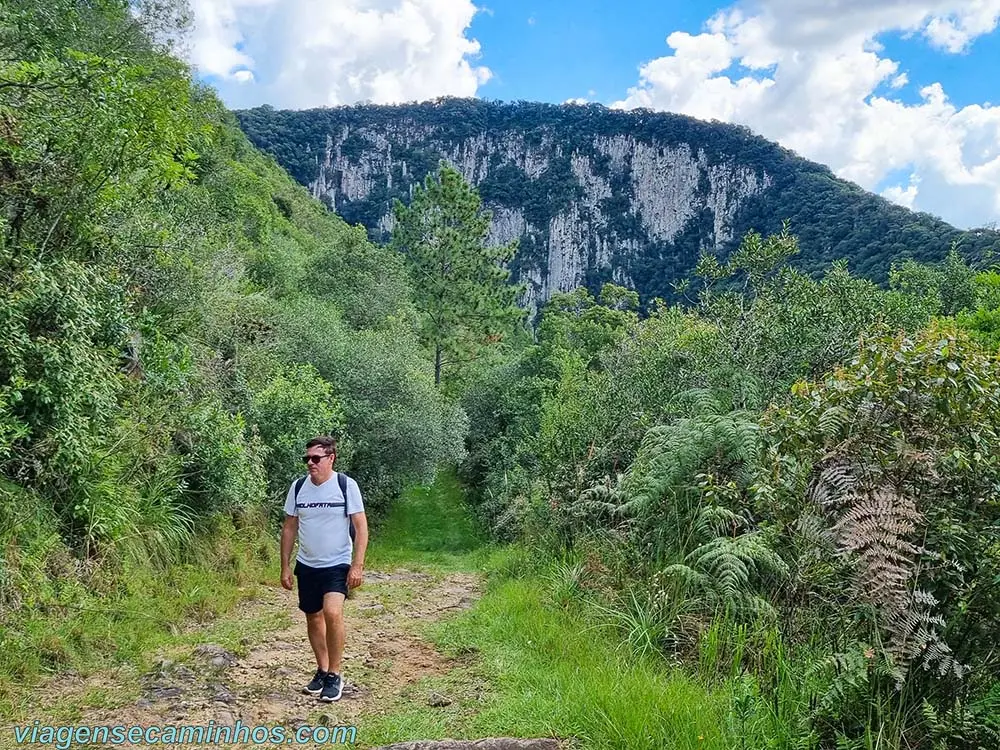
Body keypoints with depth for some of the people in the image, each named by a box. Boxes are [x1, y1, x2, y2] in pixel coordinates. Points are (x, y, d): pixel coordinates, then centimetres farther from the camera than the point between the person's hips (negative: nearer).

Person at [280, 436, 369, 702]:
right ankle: (322, 670, 32)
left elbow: (361, 527, -10)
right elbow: (289, 528, 7)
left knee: (332, 612, -22)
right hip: (307, 566, 5)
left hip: (338, 565, -4)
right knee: (313, 618, 13)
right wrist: (285, 567, 5)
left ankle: (335, 675, -6)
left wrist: (357, 565, -16)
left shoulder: (346, 485, -11)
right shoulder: (298, 487, 0)